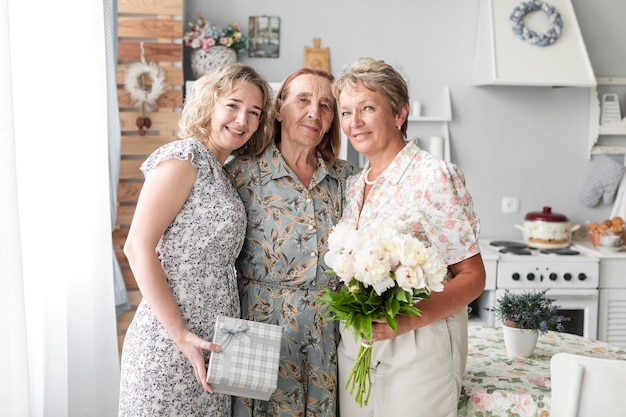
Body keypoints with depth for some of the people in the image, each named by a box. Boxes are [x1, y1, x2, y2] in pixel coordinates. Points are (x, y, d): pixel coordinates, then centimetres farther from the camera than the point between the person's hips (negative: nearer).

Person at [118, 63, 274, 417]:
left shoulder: (220, 172, 13)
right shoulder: (184, 158, -12)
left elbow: (214, 262, 11)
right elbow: (138, 248, -17)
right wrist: (182, 335, -19)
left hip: (212, 341, 8)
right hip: (170, 344, -8)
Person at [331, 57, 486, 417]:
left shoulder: (435, 176, -12)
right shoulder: (354, 186, 8)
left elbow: (472, 276, -13)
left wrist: (410, 319, -24)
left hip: (418, 350, -6)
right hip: (355, 350, 6)